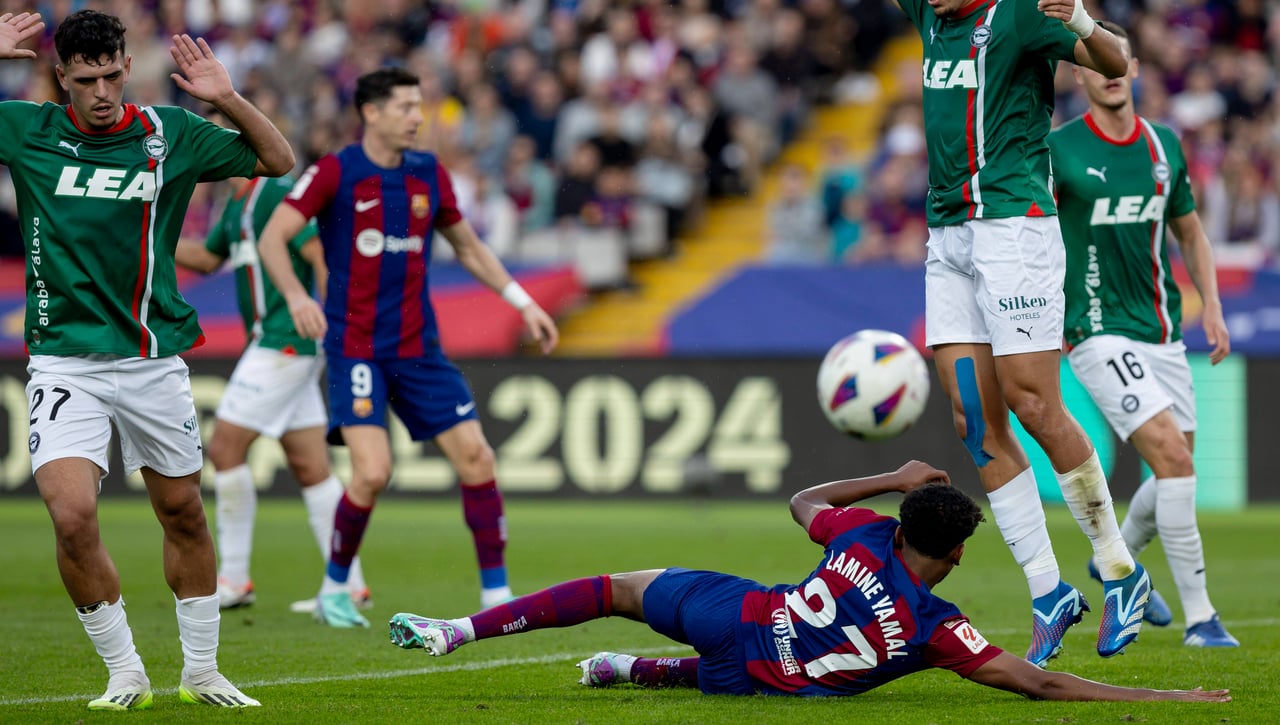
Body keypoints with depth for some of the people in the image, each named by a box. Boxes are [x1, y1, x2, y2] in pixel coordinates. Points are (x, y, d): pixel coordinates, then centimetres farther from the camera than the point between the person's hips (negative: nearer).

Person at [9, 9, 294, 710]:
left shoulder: (170, 133, 1)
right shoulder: (27, 131, -2)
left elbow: (278, 160, 8)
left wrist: (228, 100, -8)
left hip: (155, 358, 2)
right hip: (64, 359, -2)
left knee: (183, 515, 11)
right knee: (71, 515, -17)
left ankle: (201, 671, 28)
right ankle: (124, 673, 0)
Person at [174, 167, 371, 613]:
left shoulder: (276, 192, -13)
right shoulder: (239, 202, 17)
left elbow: (322, 255, -19)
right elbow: (207, 258, 28)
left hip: (285, 343, -10)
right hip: (276, 345, 10)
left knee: (225, 447, -6)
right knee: (310, 468, 7)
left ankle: (234, 580, 0)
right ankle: (350, 586, 6)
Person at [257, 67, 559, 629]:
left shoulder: (428, 174, 7)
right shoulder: (335, 172, -8)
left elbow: (467, 246, 20)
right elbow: (272, 237, -13)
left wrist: (523, 303, 13)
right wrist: (295, 295, -30)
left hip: (418, 347, 5)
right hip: (355, 347, -5)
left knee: (475, 456, -4)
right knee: (372, 472, -17)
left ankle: (496, 594, 5)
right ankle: (334, 590, 5)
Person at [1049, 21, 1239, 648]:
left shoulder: (1164, 145, 7)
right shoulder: (1059, 148, -9)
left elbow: (1189, 230, 19)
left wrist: (1211, 304, 11)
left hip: (1163, 332, 6)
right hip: (1101, 332, -6)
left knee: (1175, 472, 11)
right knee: (1173, 459, -18)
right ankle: (1199, 615, -11)